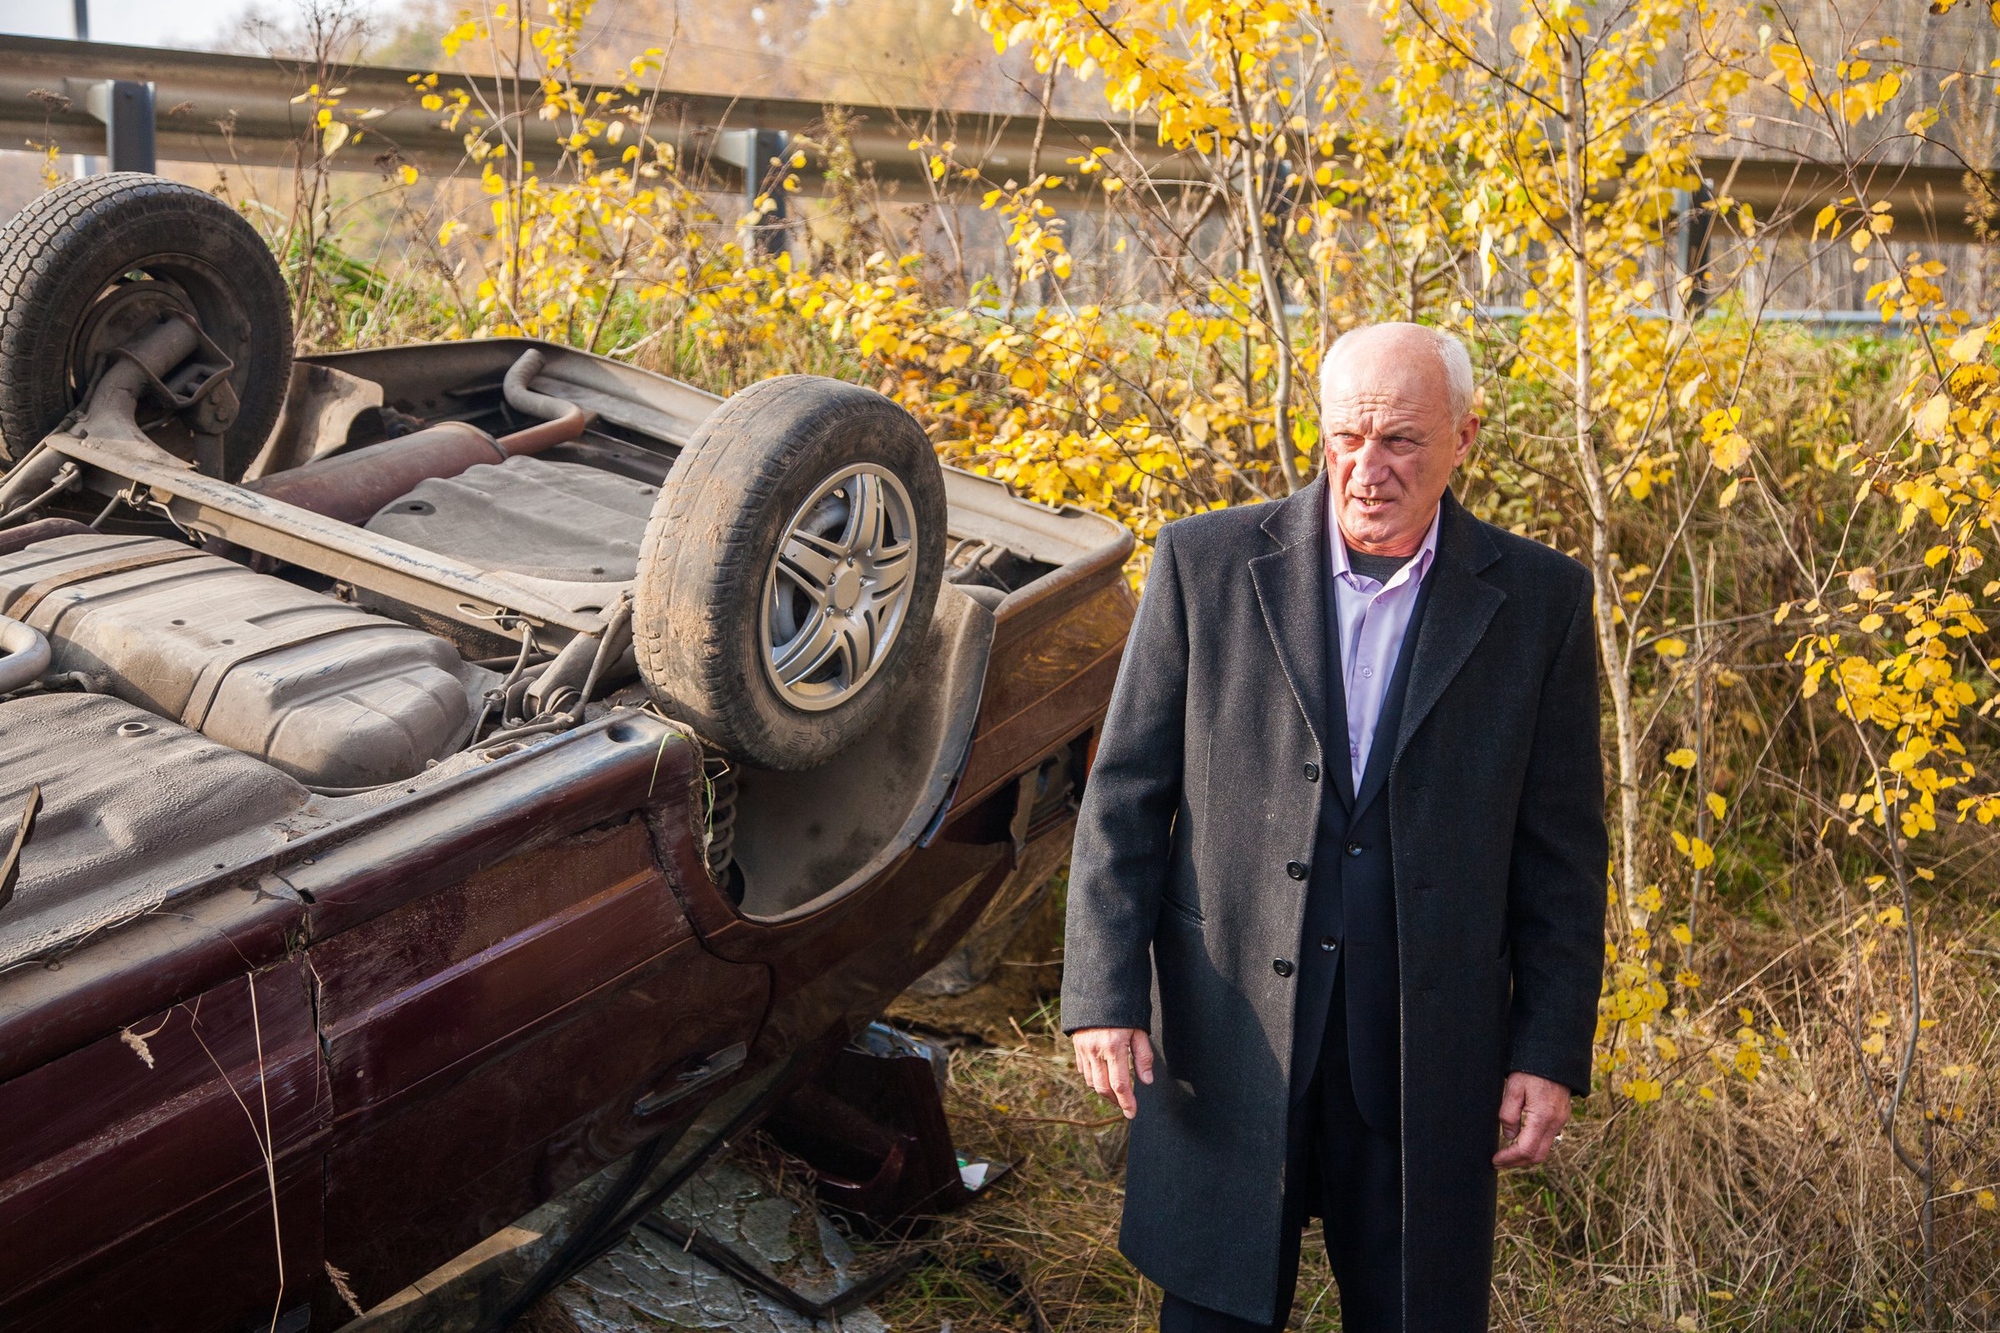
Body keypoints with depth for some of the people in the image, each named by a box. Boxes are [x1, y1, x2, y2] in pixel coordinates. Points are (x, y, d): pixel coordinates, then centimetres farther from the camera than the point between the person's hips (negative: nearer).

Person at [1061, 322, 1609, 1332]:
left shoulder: (1539, 600, 0)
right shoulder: (1206, 564, -2)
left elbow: (1561, 850, 3)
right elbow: (1123, 797, -1)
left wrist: (1551, 1050, 1)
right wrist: (1104, 993, -7)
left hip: (1426, 1057, 1)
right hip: (1226, 1044, 0)